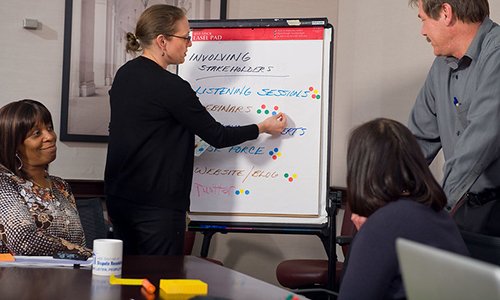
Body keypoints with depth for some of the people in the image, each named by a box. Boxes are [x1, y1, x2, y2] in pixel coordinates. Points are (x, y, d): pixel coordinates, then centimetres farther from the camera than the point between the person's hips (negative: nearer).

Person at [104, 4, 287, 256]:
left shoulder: (124, 75, 7)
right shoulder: (170, 87, -18)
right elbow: (217, 136, -10)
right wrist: (263, 128, 4)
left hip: (119, 196, 9)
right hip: (156, 206, -9)